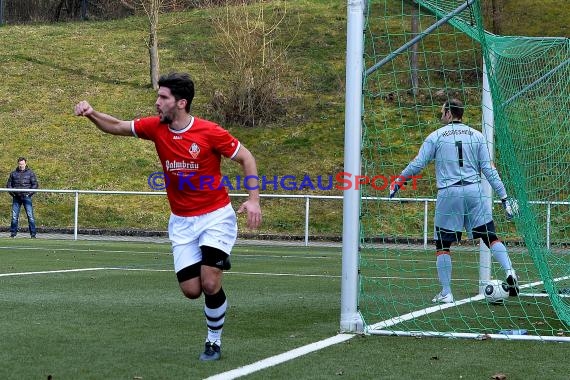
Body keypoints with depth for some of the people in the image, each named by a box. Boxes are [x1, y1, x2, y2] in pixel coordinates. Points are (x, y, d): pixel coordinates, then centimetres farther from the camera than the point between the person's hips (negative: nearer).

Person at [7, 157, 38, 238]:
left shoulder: (30, 173, 4)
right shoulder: (13, 173, 11)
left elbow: (35, 184, 2)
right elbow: (8, 184, 16)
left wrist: (29, 193, -9)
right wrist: (12, 193, 1)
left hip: (26, 197, -3)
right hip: (16, 197, 3)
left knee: (30, 215, -8)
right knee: (14, 216, 2)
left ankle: (33, 234, -5)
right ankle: (13, 233, 10)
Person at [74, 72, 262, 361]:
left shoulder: (210, 132, -16)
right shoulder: (156, 127, -4)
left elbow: (246, 158, -6)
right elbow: (117, 126, 5)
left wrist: (253, 199, -15)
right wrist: (91, 113, -14)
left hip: (216, 216, -4)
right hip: (182, 222, 4)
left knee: (209, 284, -17)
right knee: (191, 289, -5)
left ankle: (214, 341, 6)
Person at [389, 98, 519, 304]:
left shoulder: (436, 136, 4)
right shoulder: (476, 136, 8)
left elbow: (417, 164, 5)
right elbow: (488, 169, 4)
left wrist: (399, 181, 20)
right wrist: (503, 196, 6)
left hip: (449, 194, -2)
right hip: (474, 192, 2)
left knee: (443, 244, 7)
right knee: (490, 236, 6)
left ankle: (446, 293, 6)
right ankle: (509, 272, -15)